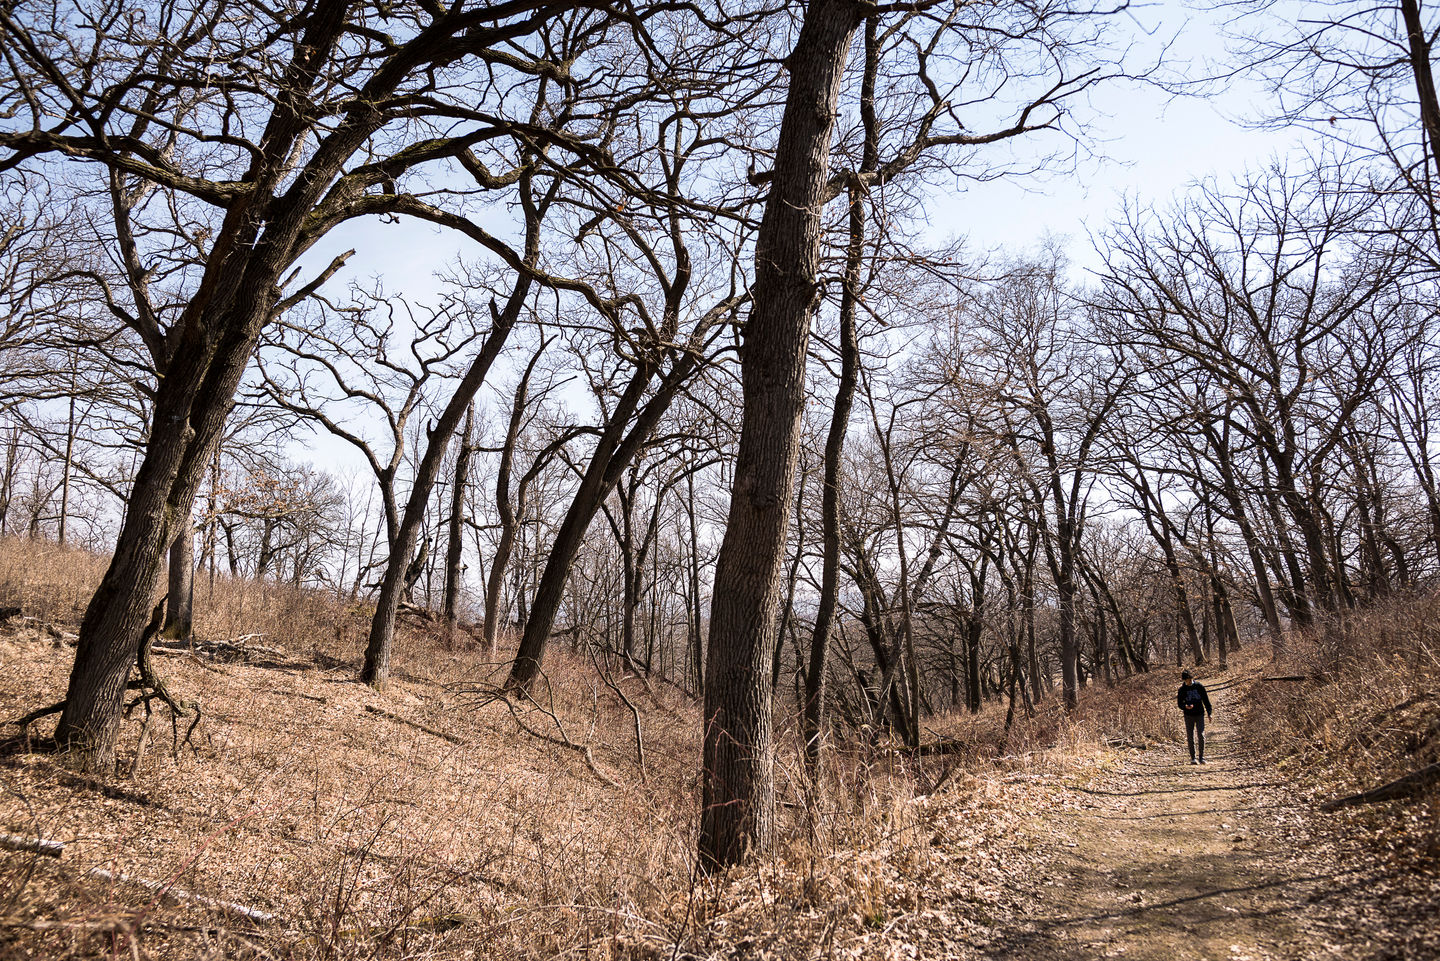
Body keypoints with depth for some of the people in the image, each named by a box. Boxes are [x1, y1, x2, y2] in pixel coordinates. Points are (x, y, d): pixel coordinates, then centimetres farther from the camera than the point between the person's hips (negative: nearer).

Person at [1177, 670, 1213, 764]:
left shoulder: (1199, 686, 0)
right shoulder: (1182, 689, 0)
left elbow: (1206, 700, 7)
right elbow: (1179, 703, 1)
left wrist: (1209, 713, 2)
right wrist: (1185, 707, -20)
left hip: (1200, 715, 0)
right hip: (1188, 716, 0)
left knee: (1201, 736, -7)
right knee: (1190, 737, 2)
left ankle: (1202, 757, 1)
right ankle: (1193, 758, 10)